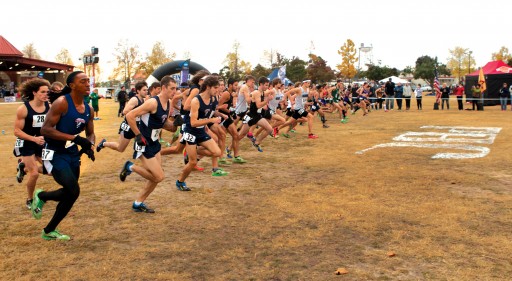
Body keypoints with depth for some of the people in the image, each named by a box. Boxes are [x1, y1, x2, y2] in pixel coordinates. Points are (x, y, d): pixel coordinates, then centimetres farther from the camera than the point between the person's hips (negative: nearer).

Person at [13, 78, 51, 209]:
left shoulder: (49, 107, -9)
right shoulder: (23, 109, -20)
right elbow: (17, 131, -17)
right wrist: (34, 139, -29)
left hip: (42, 143, 5)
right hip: (26, 144, -5)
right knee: (34, 174, -9)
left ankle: (24, 167, 30)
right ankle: (29, 200, 17)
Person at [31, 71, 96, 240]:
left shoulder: (89, 109, 5)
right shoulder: (62, 103, -17)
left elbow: (90, 133, 16)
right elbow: (45, 129, -22)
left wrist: (89, 145, -7)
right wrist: (75, 138, -27)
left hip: (73, 155, 8)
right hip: (55, 154, -8)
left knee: (69, 194, 12)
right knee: (73, 191, -18)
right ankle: (41, 196, 10)